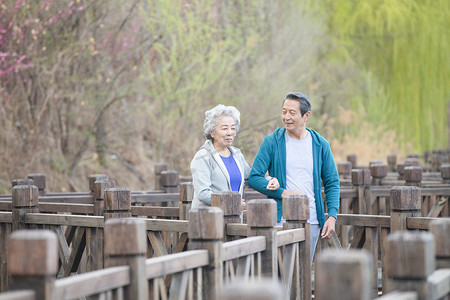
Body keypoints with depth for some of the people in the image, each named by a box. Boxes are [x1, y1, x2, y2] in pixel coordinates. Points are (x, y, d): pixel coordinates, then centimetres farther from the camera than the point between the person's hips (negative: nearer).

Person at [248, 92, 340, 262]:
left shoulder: (320, 145, 8)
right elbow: (254, 178, -1)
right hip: (281, 219, -2)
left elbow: (332, 183, 11)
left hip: (311, 221, 2)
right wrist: (283, 193, -14)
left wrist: (332, 216, -2)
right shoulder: (271, 142, 1)